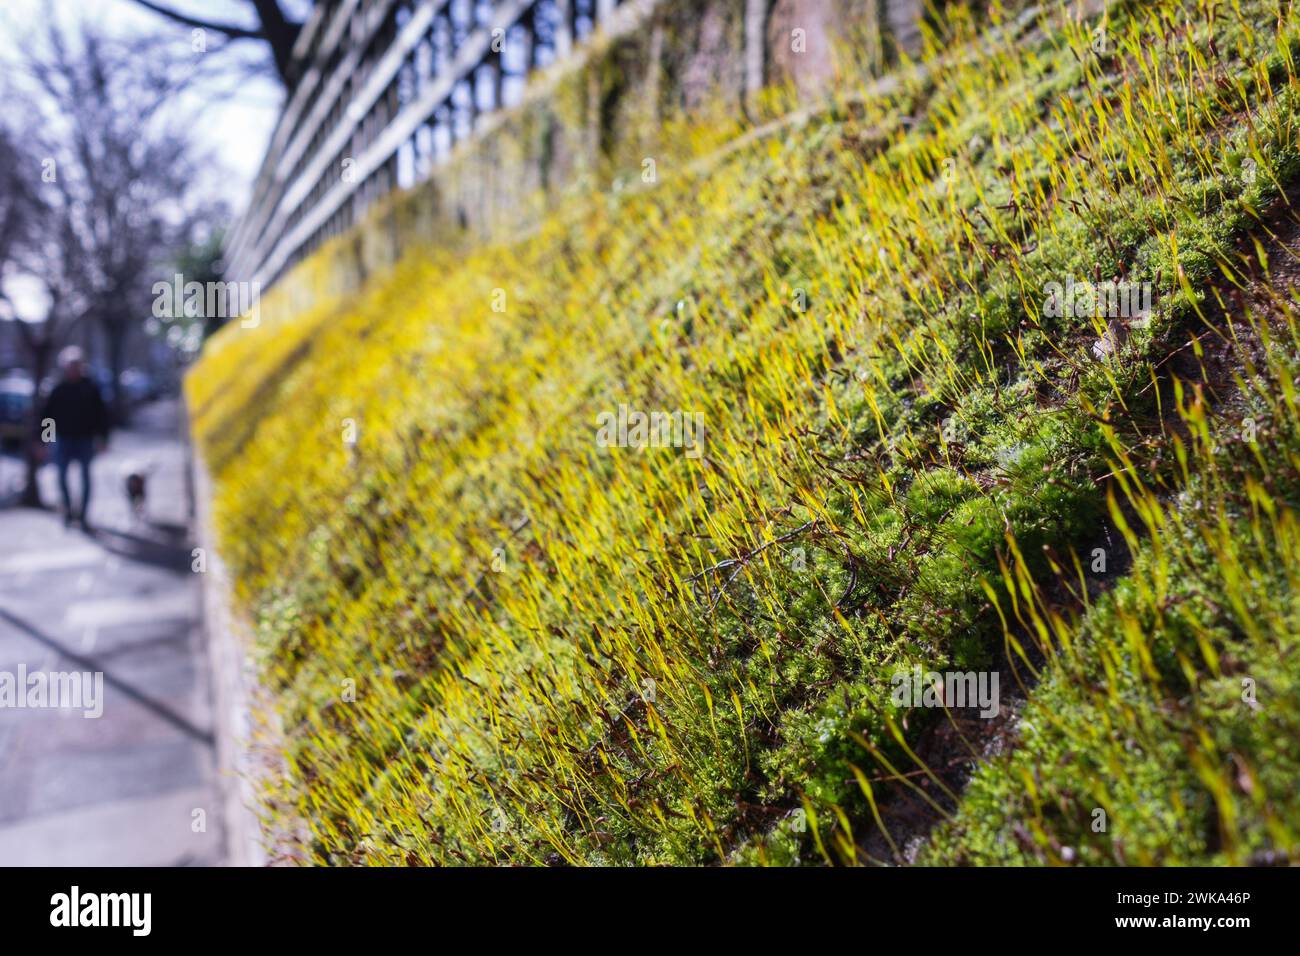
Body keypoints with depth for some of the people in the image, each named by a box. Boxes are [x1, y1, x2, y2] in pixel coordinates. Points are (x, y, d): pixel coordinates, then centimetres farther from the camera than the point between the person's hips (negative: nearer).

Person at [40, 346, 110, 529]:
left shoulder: (91, 389, -2)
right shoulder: (59, 390, 1)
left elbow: (102, 415, -2)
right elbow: (46, 415, 3)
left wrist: (101, 438, -8)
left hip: (85, 440, -1)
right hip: (63, 440, 1)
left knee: (85, 478, 4)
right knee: (61, 476, 1)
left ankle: (82, 515, 12)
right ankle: (68, 509, 20)